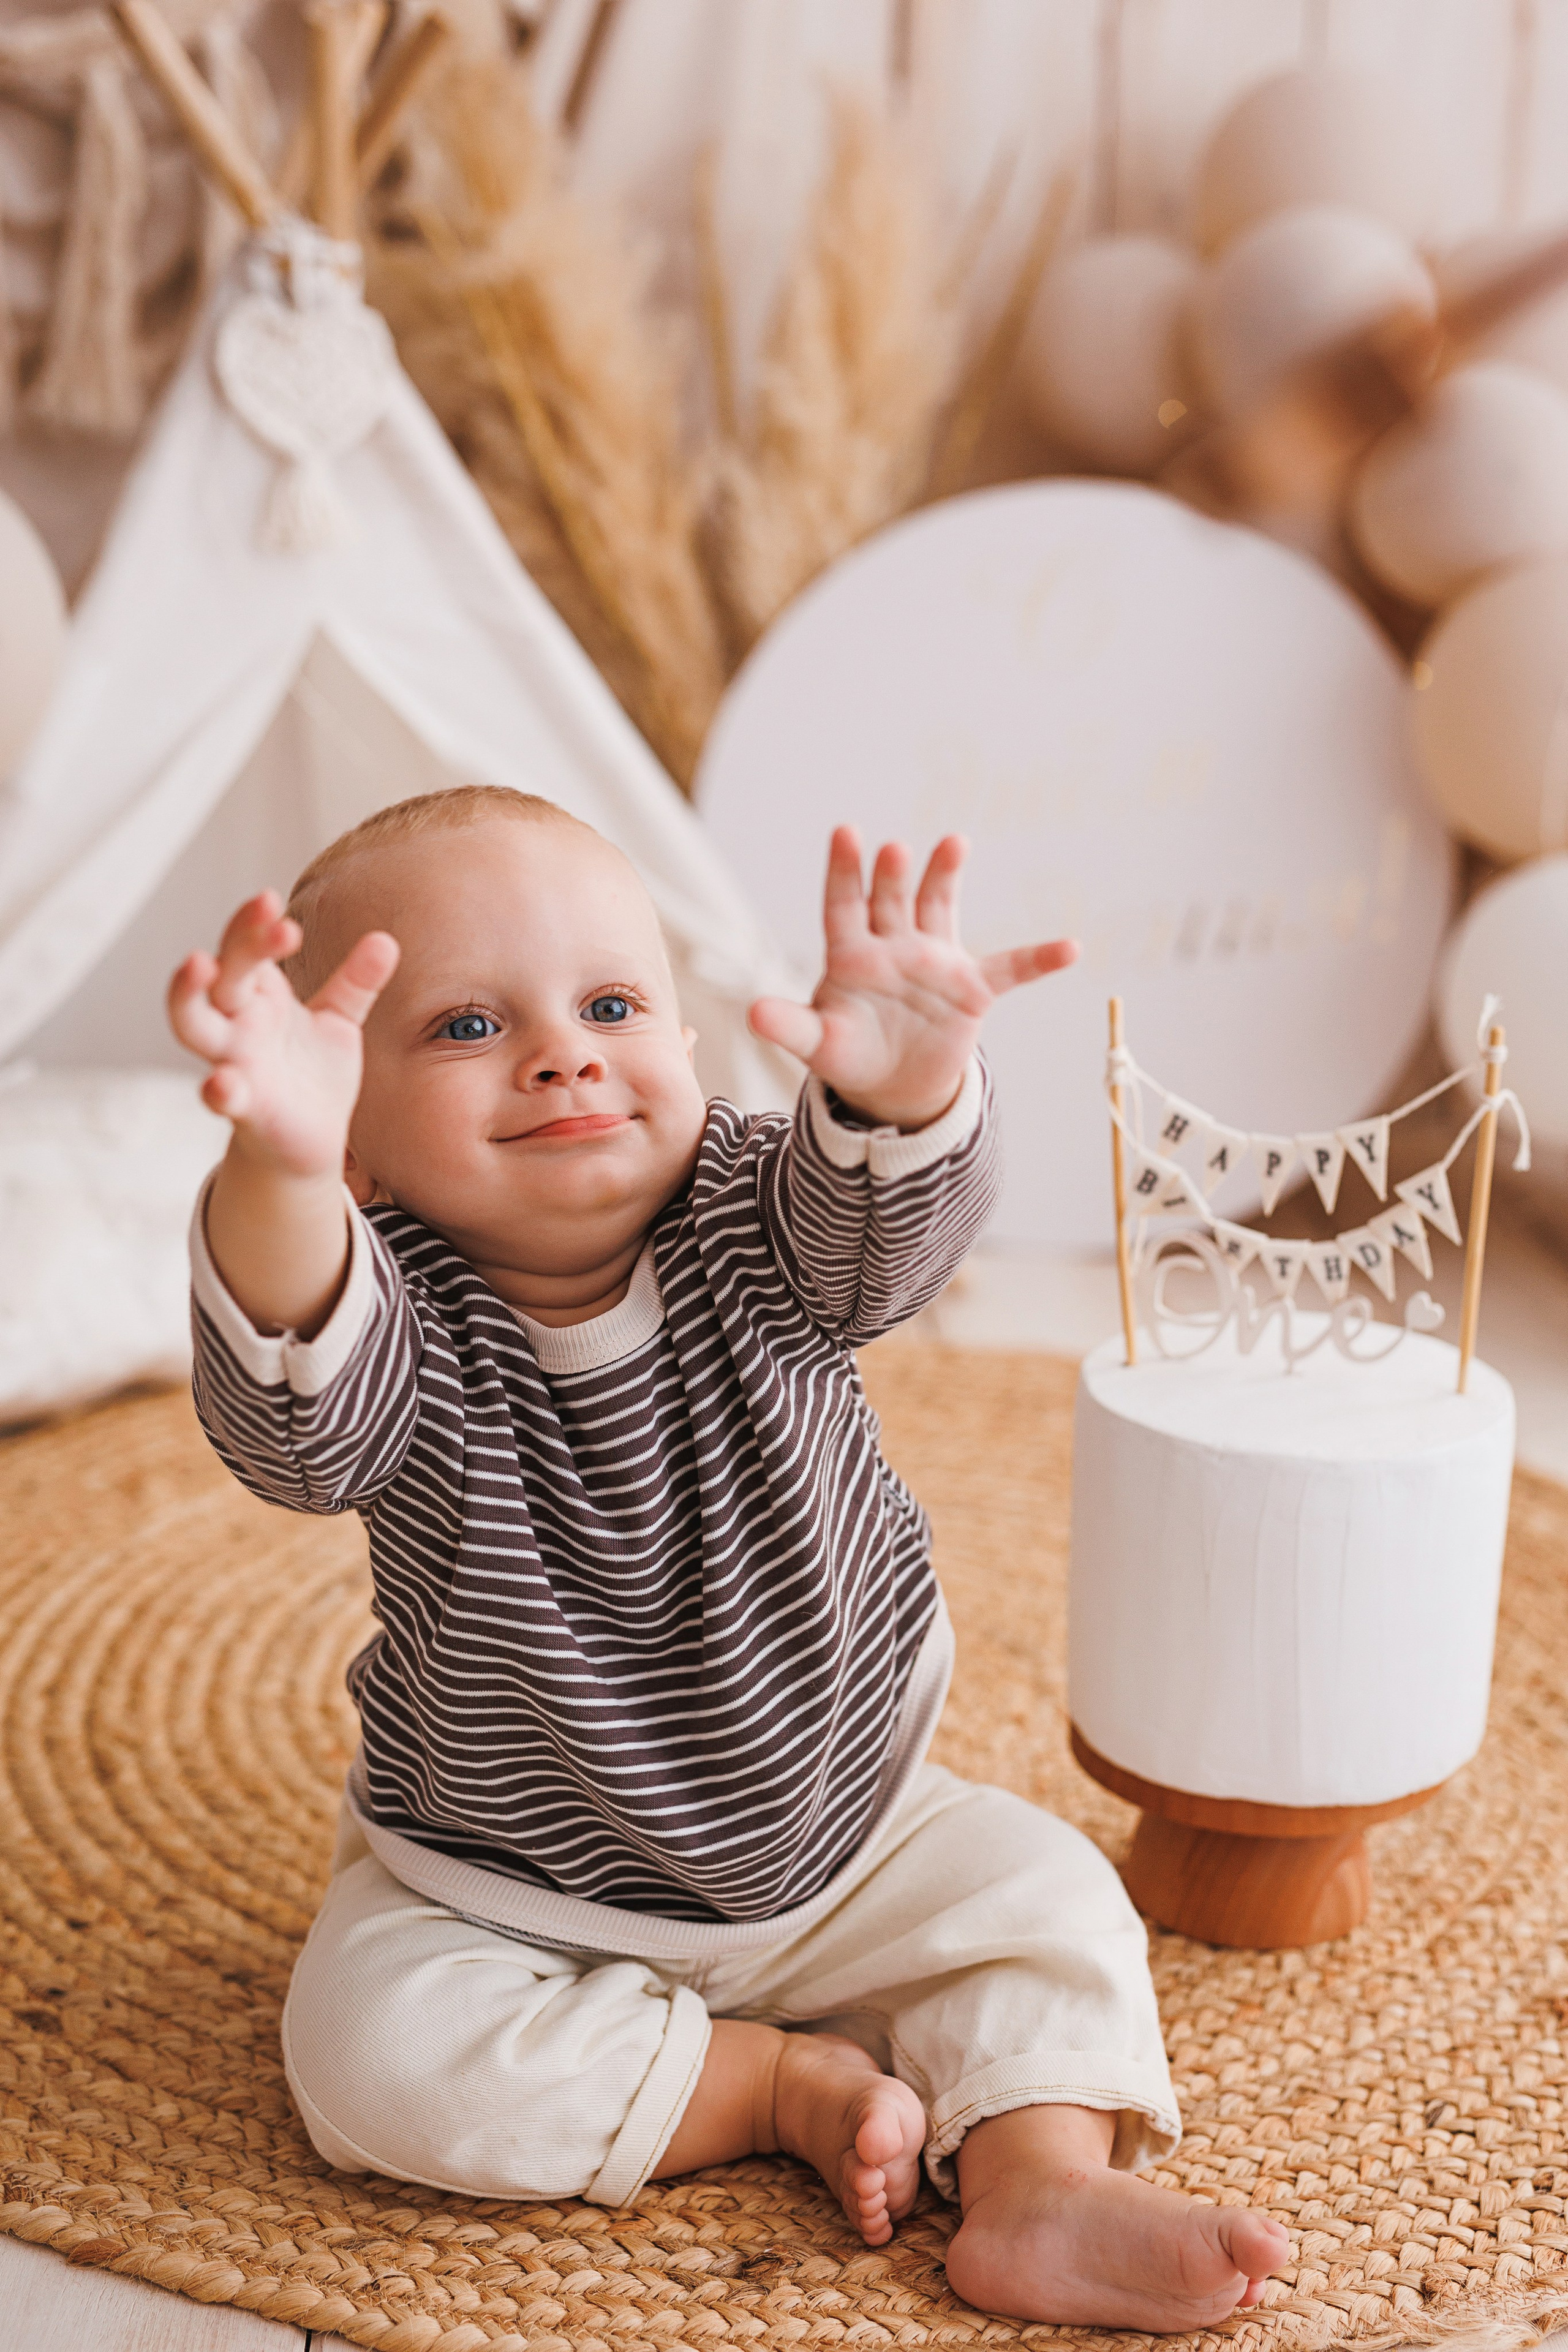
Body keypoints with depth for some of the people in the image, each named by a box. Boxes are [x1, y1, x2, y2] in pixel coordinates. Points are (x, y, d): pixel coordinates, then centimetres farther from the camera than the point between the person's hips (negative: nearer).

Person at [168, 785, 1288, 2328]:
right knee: (372, 2055, -21)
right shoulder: (399, 1309, -23)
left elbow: (889, 1222, -35)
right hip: (501, 1896, -1)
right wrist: (276, 1167, -66)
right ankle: (786, 2083, -9)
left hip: (834, 1843, 2)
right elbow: (298, 1427, -45)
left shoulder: (756, 1229, -15)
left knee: (1050, 1898, -7)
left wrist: (909, 1084, -61)